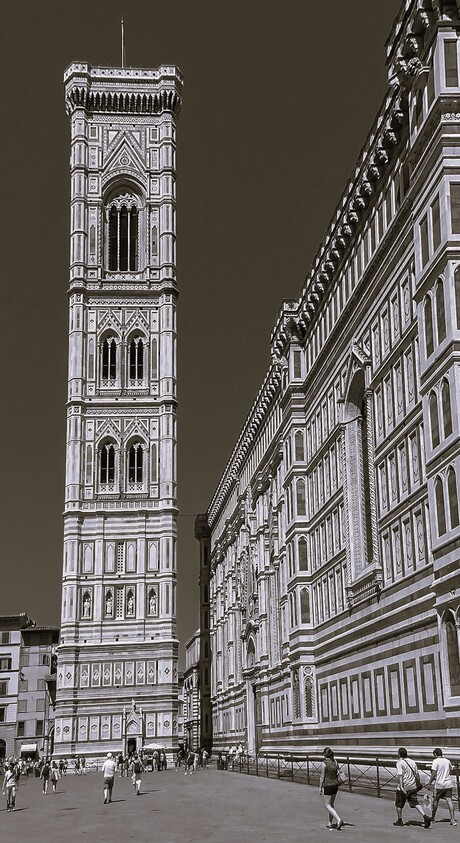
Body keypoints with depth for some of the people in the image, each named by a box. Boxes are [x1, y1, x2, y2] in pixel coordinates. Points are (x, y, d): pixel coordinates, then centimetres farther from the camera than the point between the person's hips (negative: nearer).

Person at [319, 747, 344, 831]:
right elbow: (337, 774, 5)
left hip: (327, 785, -6)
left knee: (328, 805, 2)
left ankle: (339, 820, -16)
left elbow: (322, 777, -13)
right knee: (331, 804, 19)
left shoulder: (324, 763, -16)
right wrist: (336, 784, 15)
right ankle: (329, 823, 23)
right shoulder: (335, 762, 0)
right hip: (335, 785, 6)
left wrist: (320, 787, -4)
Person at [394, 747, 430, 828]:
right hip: (413, 787, 5)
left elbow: (400, 775, -21)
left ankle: (399, 820, 22)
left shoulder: (399, 763, -11)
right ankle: (425, 817, -14)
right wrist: (417, 785, 23)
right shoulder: (412, 762, 8)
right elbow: (417, 774, 13)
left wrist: (401, 786, -26)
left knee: (399, 804, 13)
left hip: (403, 788, -5)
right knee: (415, 803, 5)